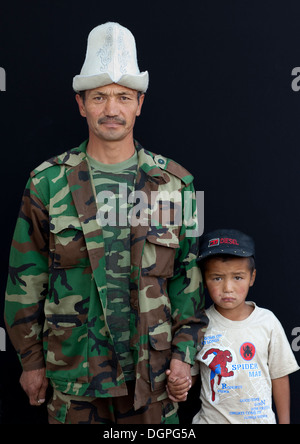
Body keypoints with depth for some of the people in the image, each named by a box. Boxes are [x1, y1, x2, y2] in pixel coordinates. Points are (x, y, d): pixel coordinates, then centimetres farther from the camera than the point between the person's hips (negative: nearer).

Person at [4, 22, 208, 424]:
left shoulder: (175, 183, -1)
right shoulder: (48, 183, -4)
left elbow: (189, 274, 1)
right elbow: (26, 279, 1)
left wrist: (184, 351, -4)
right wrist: (31, 359, 3)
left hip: (152, 368, 1)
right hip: (74, 367, 0)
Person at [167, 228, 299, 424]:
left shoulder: (267, 322, -6)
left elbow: (279, 376, 3)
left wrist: (284, 421, 5)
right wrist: (176, 386, -20)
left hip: (260, 417, 0)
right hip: (212, 418, 1)